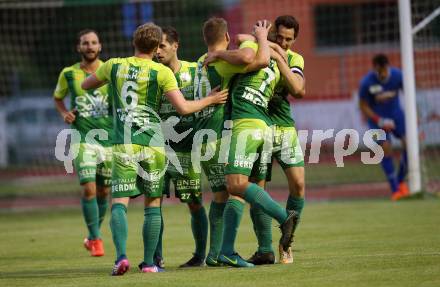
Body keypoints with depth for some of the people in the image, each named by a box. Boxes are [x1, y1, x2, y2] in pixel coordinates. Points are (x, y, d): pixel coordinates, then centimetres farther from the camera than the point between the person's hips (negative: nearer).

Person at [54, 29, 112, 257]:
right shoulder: (68, 74, 1)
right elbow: (57, 97, 19)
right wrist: (64, 114, -1)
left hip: (109, 138, 2)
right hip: (83, 138, -2)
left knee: (103, 191, 10)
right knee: (88, 189, -15)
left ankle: (93, 235, 31)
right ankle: (95, 239, -4)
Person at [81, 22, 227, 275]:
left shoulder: (114, 65, 5)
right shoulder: (162, 72, -3)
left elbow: (86, 85, 22)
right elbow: (184, 107, -10)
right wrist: (209, 101, 6)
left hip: (123, 146, 1)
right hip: (152, 145, -1)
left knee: (119, 203, -2)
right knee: (153, 204, 10)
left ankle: (121, 255, -22)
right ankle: (149, 262, 9)